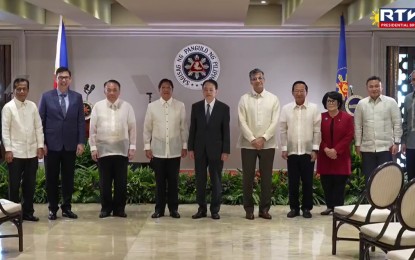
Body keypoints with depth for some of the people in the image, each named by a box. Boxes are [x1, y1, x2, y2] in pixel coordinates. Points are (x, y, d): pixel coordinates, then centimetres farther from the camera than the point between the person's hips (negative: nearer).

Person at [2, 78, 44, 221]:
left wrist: (40, 146, 3)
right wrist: (8, 150, -10)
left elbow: (38, 127, 9)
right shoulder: (8, 107, -2)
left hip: (32, 152, 3)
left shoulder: (32, 106, 7)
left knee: (30, 185, 9)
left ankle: (28, 212, 19)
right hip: (15, 153, -3)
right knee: (14, 185, 4)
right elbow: (5, 130, -5)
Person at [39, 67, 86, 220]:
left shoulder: (77, 97, 5)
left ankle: (67, 208, 17)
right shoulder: (46, 96, 1)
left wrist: (81, 142, -3)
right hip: (52, 144, -1)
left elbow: (81, 121, 5)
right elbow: (40, 121, 1)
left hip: (70, 145, 1)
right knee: (52, 179, 6)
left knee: (68, 178, 7)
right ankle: (52, 209, 16)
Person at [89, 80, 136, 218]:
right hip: (103, 150, 0)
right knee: (105, 182, 5)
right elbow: (92, 129, 5)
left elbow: (132, 128, 4)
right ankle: (106, 208, 15)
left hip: (122, 150, 0)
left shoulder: (127, 106, 4)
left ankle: (119, 208, 14)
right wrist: (93, 147, 0)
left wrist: (132, 147, 0)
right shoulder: (98, 106, 4)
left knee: (121, 182, 4)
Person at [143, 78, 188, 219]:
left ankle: (173, 209, 14)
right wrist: (147, 146, 1)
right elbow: (147, 128, 5)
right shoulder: (152, 106, 4)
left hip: (174, 150, 0)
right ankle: (159, 209, 13)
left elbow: (183, 128, 4)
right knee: (160, 181, 5)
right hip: (158, 150, 0)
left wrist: (185, 146, 2)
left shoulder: (180, 106, 2)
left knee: (173, 181, 5)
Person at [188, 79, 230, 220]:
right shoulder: (196, 107, 4)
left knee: (216, 180, 4)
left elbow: (226, 130, -3)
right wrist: (190, 148, 1)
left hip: (216, 149, -2)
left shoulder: (223, 108, -2)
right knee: (200, 180, 6)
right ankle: (202, 209, 14)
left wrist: (226, 150, -8)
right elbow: (192, 128, 5)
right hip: (199, 149, 2)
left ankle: (215, 210, 12)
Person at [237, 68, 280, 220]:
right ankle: (249, 209, 12)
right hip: (248, 144, 0)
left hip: (267, 144, 1)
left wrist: (263, 138, -12)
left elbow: (275, 122, -2)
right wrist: (252, 139, -13)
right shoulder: (244, 99, 2)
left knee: (266, 177, 4)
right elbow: (242, 122, -4)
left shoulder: (273, 99, 4)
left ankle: (264, 209, 12)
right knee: (248, 177, 3)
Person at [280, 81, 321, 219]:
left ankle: (307, 208, 13)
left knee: (307, 182, 3)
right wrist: (283, 148, 0)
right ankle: (294, 208, 15)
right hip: (292, 151, 1)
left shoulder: (314, 108, -1)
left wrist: (315, 149, -6)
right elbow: (283, 130, 4)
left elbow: (317, 130, -1)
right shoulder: (286, 109, 3)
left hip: (308, 151, -1)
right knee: (293, 182, 5)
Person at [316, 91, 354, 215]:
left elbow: (349, 136, -5)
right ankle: (330, 206, 15)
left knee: (339, 183, 0)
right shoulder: (321, 117, 6)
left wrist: (336, 150, -13)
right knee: (326, 183, 4)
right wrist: (326, 149, -12)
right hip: (325, 156, 2)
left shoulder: (347, 117, 1)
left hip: (341, 157, -2)